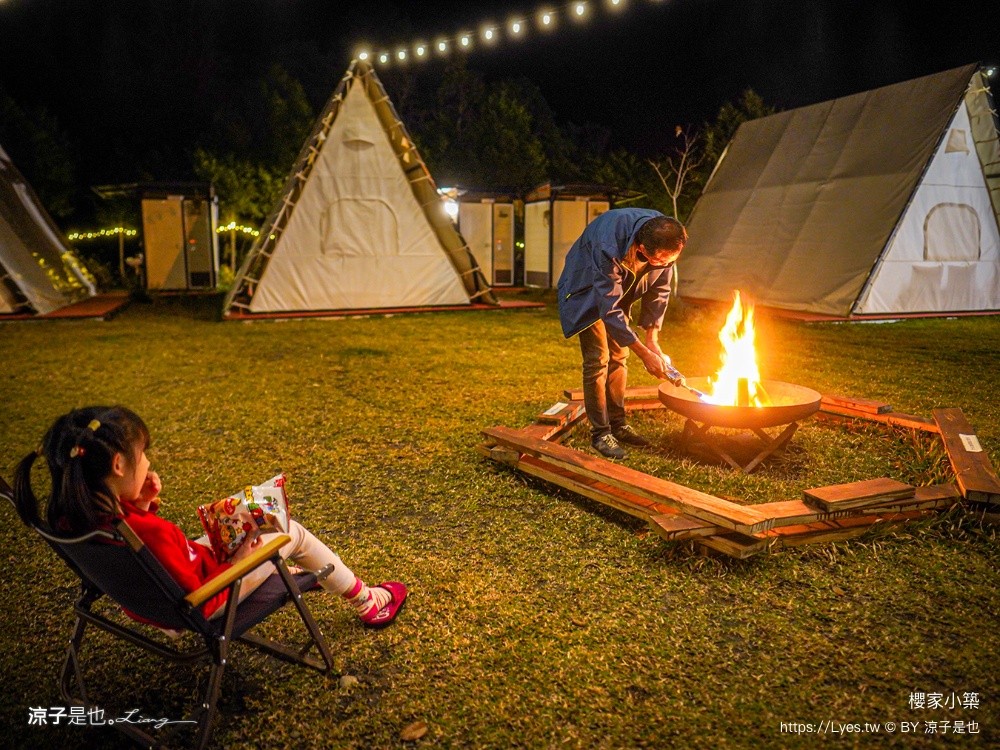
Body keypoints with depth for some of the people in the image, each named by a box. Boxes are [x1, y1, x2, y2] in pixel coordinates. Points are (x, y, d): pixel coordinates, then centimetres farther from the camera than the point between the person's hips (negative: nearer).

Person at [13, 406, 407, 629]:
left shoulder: (71, 519, -18)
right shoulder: (148, 533, -43)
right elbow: (199, 603, -30)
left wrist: (142, 506, -12)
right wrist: (234, 565, -15)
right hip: (203, 604, -8)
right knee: (293, 532, 9)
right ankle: (366, 601, 31)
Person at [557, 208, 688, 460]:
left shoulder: (667, 244, -24)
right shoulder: (608, 248, -43)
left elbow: (659, 290, -9)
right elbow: (609, 309, -38)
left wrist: (652, 338, -14)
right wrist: (644, 354, -35)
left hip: (618, 290, 6)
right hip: (586, 292, -6)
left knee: (618, 356, 7)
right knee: (598, 359, -12)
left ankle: (618, 424, 18)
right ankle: (600, 433, -3)